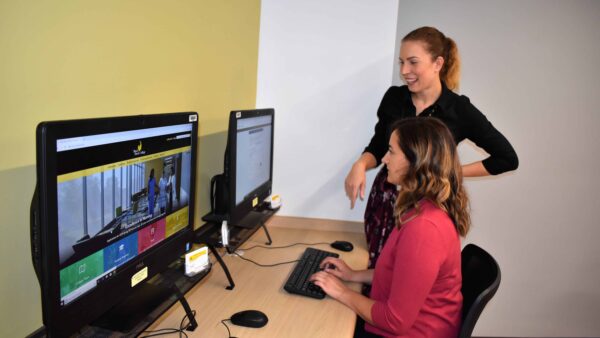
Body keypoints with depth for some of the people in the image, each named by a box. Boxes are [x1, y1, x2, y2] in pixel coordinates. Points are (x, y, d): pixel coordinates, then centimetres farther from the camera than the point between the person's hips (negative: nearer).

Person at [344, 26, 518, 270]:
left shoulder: (460, 110, -11)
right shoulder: (393, 97, -3)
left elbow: (507, 159, -2)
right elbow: (378, 148, 7)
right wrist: (360, 165, -15)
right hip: (384, 199, 3)